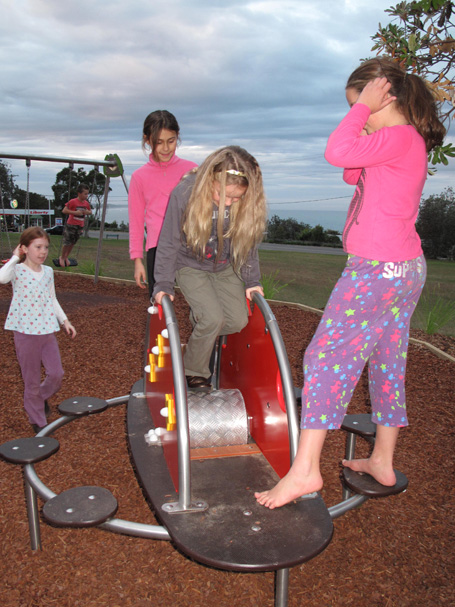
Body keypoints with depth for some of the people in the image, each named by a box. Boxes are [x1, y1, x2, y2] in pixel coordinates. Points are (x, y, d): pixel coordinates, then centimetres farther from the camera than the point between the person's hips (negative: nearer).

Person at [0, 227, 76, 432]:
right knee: (32, 380, 7)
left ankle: (41, 396, 37)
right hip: (25, 332, -5)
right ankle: (37, 421, 24)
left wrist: (64, 320, 12)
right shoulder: (17, 271, -10)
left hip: (47, 330, 5)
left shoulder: (48, 272, 7)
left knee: (56, 374, 4)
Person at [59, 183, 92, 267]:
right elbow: (64, 211, -15)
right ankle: (62, 257, 21)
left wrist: (88, 212, -5)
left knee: (73, 243, 14)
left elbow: (90, 211, 19)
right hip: (71, 225, -5)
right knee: (66, 242, 0)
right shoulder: (73, 202, -14)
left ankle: (66, 257, 32)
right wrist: (75, 212, -24)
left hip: (80, 227, 5)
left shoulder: (86, 203, 4)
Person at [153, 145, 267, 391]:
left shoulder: (247, 204, -19)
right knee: (213, 318, -20)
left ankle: (200, 320, 23)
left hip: (225, 268, 4)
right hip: (191, 267, -4)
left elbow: (247, 244, -3)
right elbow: (169, 244, -17)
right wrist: (163, 284, -17)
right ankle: (194, 372, 4)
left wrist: (252, 281, -5)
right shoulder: (185, 194, -27)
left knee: (238, 320, -7)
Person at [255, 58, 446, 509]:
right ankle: (382, 461, 26)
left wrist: (364, 106, -9)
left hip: (377, 269, -11)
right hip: (406, 268, 11)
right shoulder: (408, 141, 18)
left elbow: (336, 152, -23)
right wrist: (366, 121, 12)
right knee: (387, 362, 14)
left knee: (326, 357, -9)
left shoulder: (399, 138, -12)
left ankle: (305, 470, -6)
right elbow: (353, 171, 23)